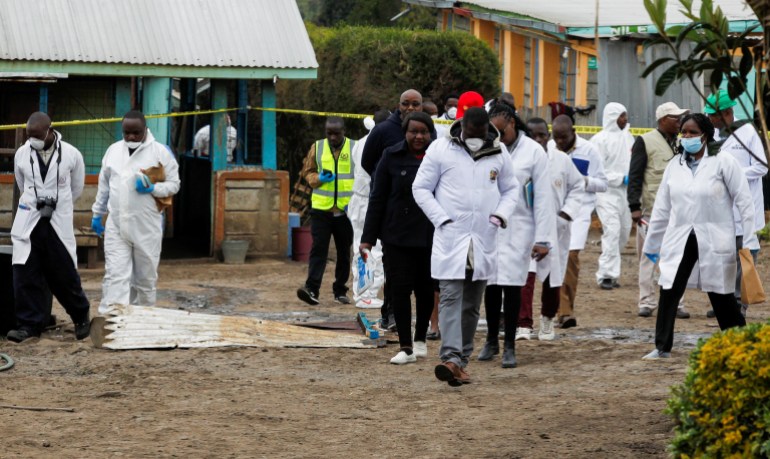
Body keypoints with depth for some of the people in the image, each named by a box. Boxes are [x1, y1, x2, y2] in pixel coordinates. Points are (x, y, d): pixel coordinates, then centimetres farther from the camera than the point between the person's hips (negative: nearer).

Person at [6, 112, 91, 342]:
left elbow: (77, 188, 9)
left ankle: (81, 318, 23)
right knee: (25, 274, -4)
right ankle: (29, 324, 3)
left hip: (58, 224, -2)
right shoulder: (22, 154, -2)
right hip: (28, 223, 2)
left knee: (65, 275, 4)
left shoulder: (71, 155, -7)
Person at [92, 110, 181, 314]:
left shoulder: (160, 152, -4)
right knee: (115, 275, -8)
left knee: (146, 277, 9)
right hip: (116, 226, 2)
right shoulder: (113, 150, 7)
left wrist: (152, 189, -19)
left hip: (147, 227, -2)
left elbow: (173, 184, -1)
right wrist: (97, 213, 19)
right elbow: (104, 185, 16)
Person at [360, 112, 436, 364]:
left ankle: (420, 339, 28)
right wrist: (368, 237, -1)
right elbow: (378, 198, 2)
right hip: (397, 236, -1)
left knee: (425, 289, 9)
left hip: (430, 236, 1)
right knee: (400, 288, -5)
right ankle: (406, 347, 0)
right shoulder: (392, 157, 1)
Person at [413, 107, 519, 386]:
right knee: (451, 297, -14)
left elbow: (511, 188, 18)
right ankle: (451, 358, -23)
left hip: (483, 240, 4)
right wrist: (441, 218, -9)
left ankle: (462, 360, 16)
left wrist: (502, 214, -2)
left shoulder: (498, 154, 7)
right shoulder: (440, 149, -2)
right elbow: (421, 188, 2)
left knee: (472, 304, 9)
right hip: (450, 237, -4)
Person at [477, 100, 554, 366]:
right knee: (491, 284, 8)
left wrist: (542, 238, -6)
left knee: (512, 284, -5)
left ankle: (509, 346, 2)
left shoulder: (533, 152, -2)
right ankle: (491, 341, 22)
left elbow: (543, 197, -2)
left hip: (518, 227, -2)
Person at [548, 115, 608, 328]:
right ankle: (564, 310, 11)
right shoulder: (548, 148, 3)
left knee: (571, 255, -13)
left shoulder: (588, 150, -4)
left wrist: (584, 181, -18)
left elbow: (603, 184, 1)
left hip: (578, 211, -3)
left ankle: (565, 309, -7)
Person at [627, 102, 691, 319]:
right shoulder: (645, 142, -1)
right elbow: (634, 176, -4)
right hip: (651, 209, -4)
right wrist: (634, 206, -12)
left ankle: (675, 303, 6)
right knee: (648, 256, 2)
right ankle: (647, 302, 8)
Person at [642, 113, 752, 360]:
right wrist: (651, 243, 19)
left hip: (714, 239, -4)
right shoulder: (675, 166, 11)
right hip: (679, 238, 4)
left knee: (720, 294, 3)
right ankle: (662, 347, 5)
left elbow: (743, 200, -5)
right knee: (668, 291, -4)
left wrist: (748, 239, -10)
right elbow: (662, 207, 16)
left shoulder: (723, 162, -4)